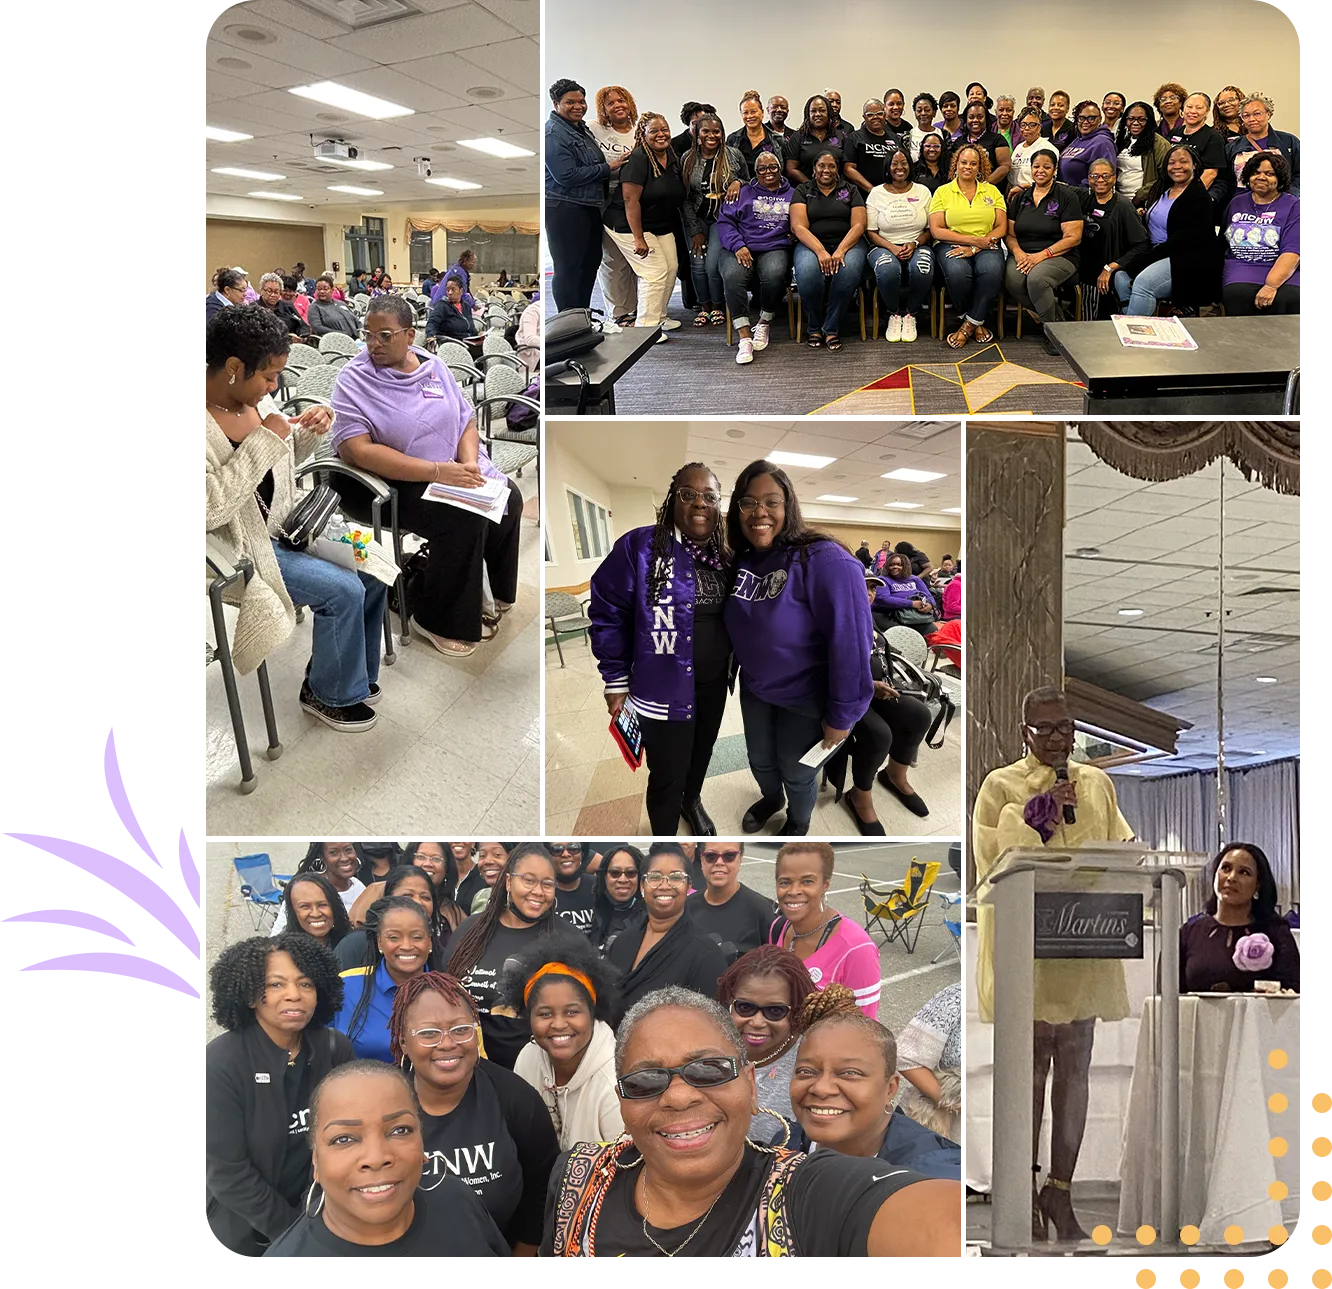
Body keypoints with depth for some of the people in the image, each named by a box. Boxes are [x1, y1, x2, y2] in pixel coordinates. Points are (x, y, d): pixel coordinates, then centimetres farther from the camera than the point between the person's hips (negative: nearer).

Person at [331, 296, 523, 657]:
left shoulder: (433, 366, 8)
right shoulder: (354, 380, -10)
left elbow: (467, 421, 13)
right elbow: (355, 449, -22)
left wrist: (469, 464, -12)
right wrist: (437, 471, -27)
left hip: (457, 469, 6)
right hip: (401, 485, -6)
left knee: (509, 498, -16)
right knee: (466, 517, -29)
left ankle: (496, 595, 4)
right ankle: (438, 621, -14)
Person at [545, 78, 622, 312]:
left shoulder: (581, 129, 14)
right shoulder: (553, 134, -15)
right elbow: (566, 176, -23)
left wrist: (615, 162, 10)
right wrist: (607, 167, -19)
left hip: (588, 207, 10)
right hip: (564, 210, -10)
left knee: (591, 262, 16)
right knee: (568, 268, -4)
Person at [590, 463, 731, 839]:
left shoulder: (724, 555, 3)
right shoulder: (641, 546, -15)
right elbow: (607, 612, -12)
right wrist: (616, 680, -10)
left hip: (714, 684, 6)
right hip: (665, 688, -6)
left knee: (702, 752, 25)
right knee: (668, 775, 3)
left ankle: (692, 802, 53)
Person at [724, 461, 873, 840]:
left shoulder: (825, 561, -28)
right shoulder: (742, 561, -6)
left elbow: (850, 641, -28)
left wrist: (842, 714, -25)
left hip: (804, 698, -5)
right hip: (755, 689, 5)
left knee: (797, 771, 16)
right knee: (760, 760, 25)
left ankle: (798, 821, 45)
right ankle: (770, 799, 56)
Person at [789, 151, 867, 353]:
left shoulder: (850, 190, 15)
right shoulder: (803, 191, 13)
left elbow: (858, 225, 3)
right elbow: (799, 226, -2)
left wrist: (841, 250, -16)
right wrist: (820, 251, -20)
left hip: (846, 243, 1)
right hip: (811, 244, -1)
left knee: (849, 271, -36)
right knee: (807, 273, -36)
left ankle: (831, 329, -19)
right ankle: (814, 327, -13)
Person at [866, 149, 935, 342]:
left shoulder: (922, 192, 11)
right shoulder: (877, 193, 7)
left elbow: (930, 229, 9)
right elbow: (871, 231, 2)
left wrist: (914, 244, -11)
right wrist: (892, 248, -14)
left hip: (918, 246, 1)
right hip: (885, 246, -1)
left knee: (922, 270, -36)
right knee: (888, 270, -38)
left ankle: (910, 314, -9)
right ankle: (894, 314, -10)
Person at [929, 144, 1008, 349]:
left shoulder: (992, 191, 14)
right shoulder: (943, 192, 8)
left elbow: (1001, 228, 5)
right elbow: (936, 230, -2)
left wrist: (975, 248, -11)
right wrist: (973, 240, -11)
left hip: (985, 247, 1)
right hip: (953, 246, -1)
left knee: (992, 270, -34)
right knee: (957, 272, -36)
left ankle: (970, 323, -17)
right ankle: (976, 323, -10)